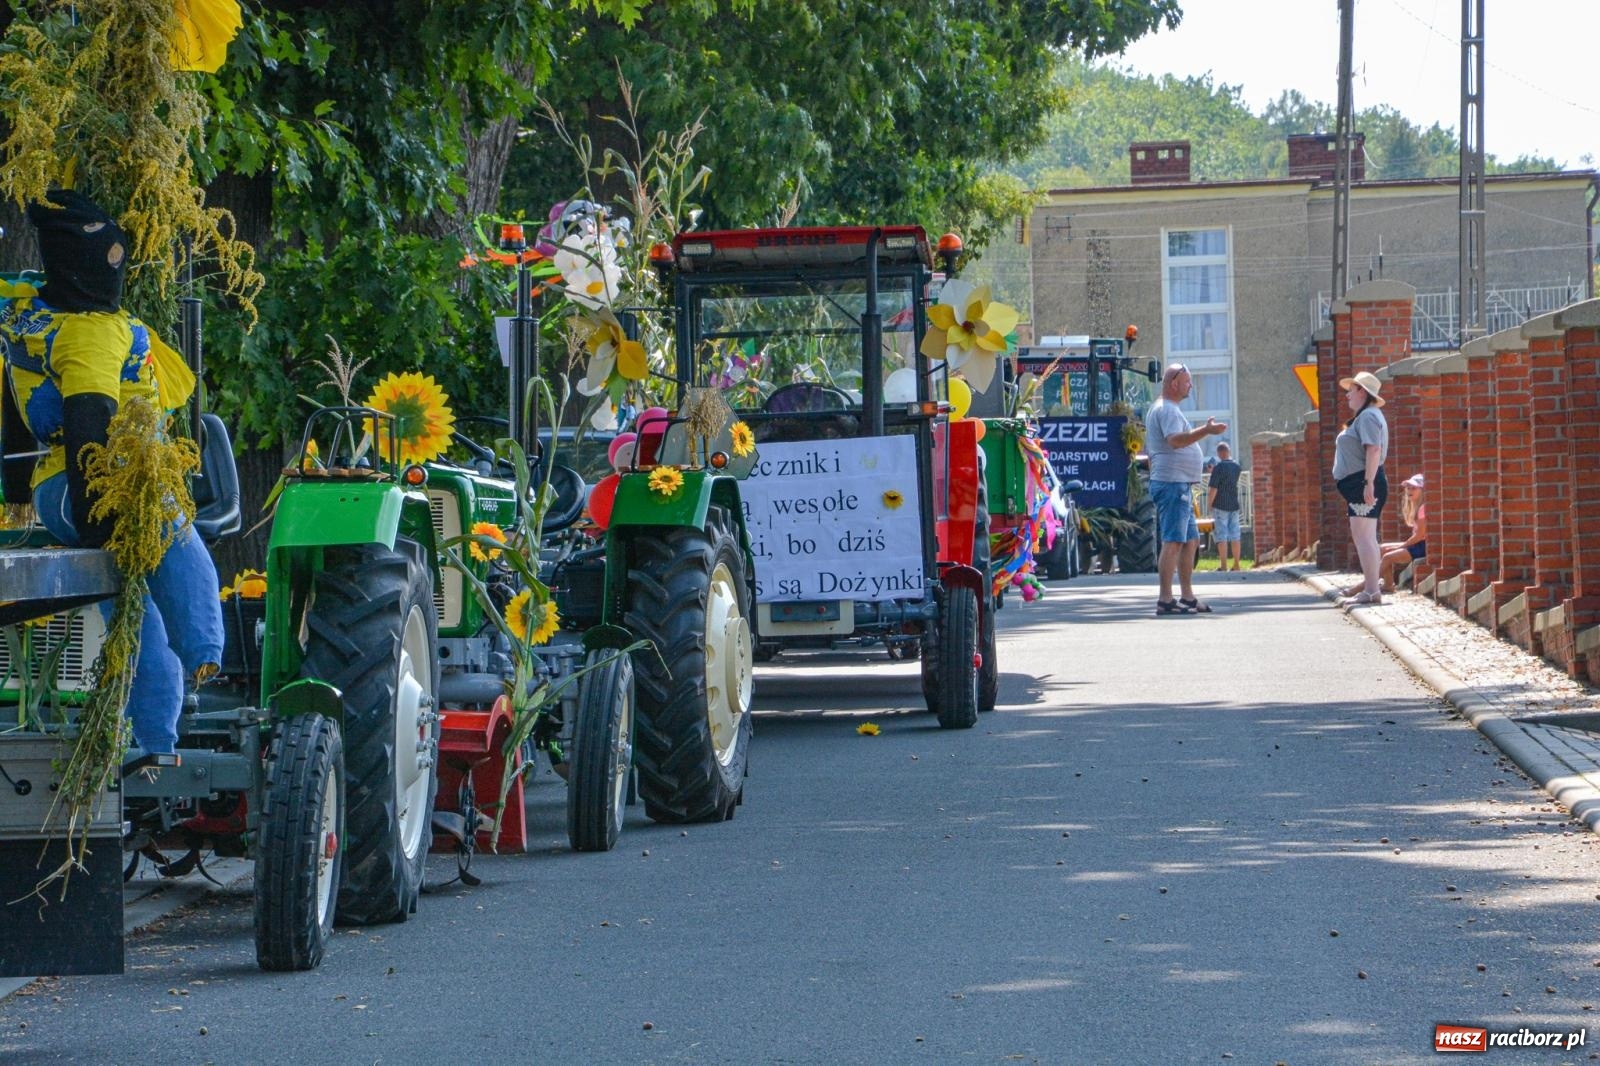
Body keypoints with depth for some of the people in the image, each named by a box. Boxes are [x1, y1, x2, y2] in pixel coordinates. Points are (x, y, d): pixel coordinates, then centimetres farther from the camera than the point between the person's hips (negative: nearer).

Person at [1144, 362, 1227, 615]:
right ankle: (1165, 600, -17)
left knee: (1191, 540, 14)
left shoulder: (1164, 409, 22)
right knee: (1173, 541, -13)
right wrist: (1206, 431, -37)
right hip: (1172, 482, -11)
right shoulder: (1167, 410, -12)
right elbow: (1174, 440, -29)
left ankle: (1187, 597, 19)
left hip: (1180, 486, 11)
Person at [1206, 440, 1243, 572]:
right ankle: (1236, 565, 9)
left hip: (1220, 506, -6)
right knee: (1234, 536, 8)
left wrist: (1209, 505, -5)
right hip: (1234, 505, 6)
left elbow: (1213, 489, -16)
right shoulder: (1237, 467, 7)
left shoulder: (1218, 468, -13)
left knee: (1221, 536, -4)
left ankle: (1223, 565, -7)